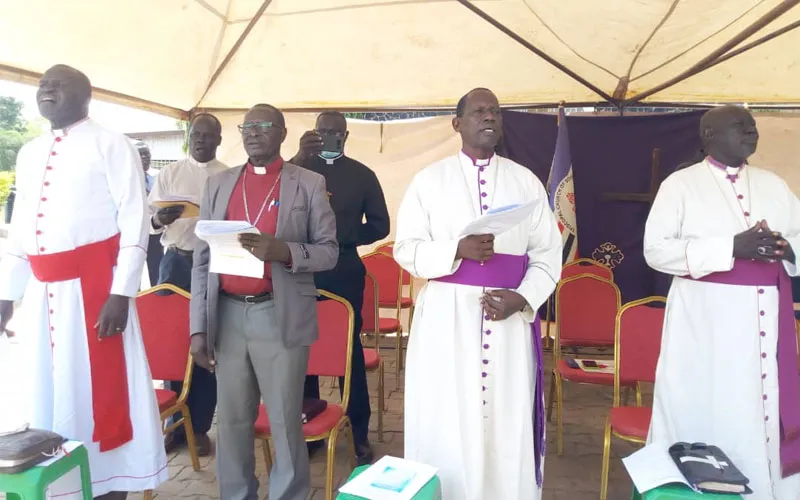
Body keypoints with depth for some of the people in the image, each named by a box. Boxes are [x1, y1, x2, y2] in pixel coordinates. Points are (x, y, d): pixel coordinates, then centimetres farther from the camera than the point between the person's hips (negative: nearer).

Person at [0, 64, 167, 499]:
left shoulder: (110, 145, -3)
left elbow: (135, 220, -11)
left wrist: (121, 292, -18)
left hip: (93, 285, -6)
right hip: (41, 290, 7)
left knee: (102, 390, 1)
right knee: (49, 392, 14)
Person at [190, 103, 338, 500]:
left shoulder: (309, 184, 2)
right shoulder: (218, 184, 11)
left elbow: (329, 252, -1)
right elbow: (202, 259, 9)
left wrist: (283, 250, -21)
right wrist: (198, 327, 4)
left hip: (280, 317, -3)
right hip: (227, 315, 4)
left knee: (285, 423, 4)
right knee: (231, 421, 12)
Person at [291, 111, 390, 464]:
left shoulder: (362, 174, 7)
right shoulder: (299, 168, 8)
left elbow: (380, 225, 5)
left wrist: (344, 237, -10)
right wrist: (300, 157, -19)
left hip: (345, 272, -1)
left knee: (350, 349, 3)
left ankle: (360, 433, 11)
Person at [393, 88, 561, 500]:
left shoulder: (526, 181, 9)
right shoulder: (430, 180, 4)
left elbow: (548, 253, 6)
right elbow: (405, 248, -1)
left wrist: (523, 297, -10)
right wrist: (457, 250, -16)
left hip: (511, 316, 2)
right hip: (447, 316, -1)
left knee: (509, 424, 7)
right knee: (447, 426, 4)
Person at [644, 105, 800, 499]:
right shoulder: (681, 184, -2)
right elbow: (656, 250, -11)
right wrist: (732, 247, -18)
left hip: (767, 321, 5)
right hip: (706, 323, -4)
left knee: (767, 411, 7)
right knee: (707, 416, 1)